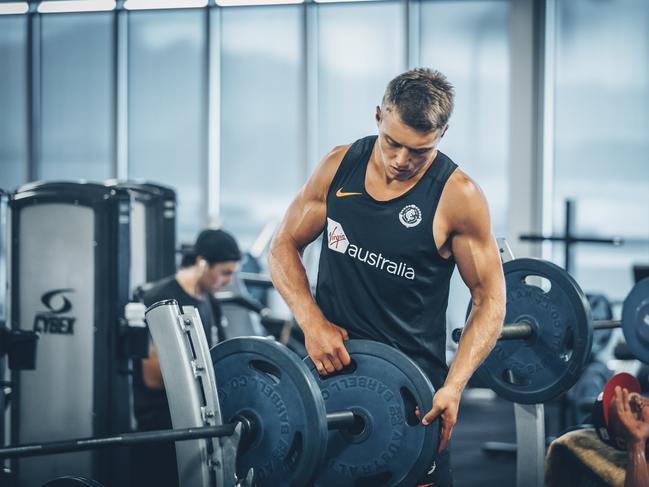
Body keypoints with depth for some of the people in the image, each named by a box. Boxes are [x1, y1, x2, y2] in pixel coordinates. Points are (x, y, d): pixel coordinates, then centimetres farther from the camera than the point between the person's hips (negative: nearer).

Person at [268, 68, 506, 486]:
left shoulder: (457, 197, -12)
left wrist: (453, 386, -19)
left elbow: (490, 299, -8)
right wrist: (312, 321, -10)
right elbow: (285, 247, 6)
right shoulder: (339, 166, -2)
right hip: (330, 361, 3)